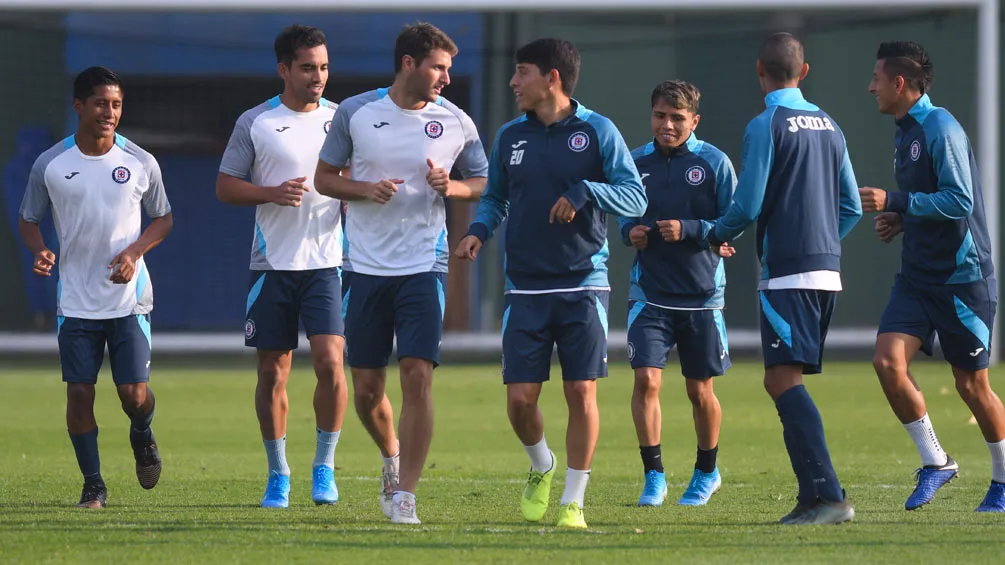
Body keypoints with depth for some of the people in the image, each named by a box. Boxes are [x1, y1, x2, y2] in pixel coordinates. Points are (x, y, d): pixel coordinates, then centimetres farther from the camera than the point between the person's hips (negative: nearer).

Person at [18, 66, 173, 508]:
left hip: (129, 297, 0)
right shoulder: (49, 165, -2)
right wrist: (39, 252, -12)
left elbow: (163, 218, 11)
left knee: (134, 394, -6)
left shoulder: (140, 163, -1)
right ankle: (92, 484, 11)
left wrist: (135, 251, -8)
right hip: (75, 301, 0)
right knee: (79, 392, -3)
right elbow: (28, 219, 10)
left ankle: (142, 435, 30)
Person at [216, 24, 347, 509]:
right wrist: (272, 193, -13)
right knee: (273, 373, 3)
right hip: (272, 265, 0)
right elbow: (225, 186, 3)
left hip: (327, 263, 0)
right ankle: (278, 474, 15)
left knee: (329, 360, -13)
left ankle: (324, 467, 0)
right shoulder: (254, 123, 3)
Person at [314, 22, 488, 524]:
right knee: (366, 388, 5)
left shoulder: (455, 122, 2)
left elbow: (483, 182, 13)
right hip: (365, 269, 1)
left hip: (423, 267, -1)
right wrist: (364, 190, -12)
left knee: (417, 375, -14)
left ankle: (404, 494, -10)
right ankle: (392, 458, 35)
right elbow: (324, 177, 8)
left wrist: (452, 186, -9)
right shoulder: (354, 112, 0)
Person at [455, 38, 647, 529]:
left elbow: (635, 196, -6)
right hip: (526, 289, 3)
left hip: (582, 286, -3)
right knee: (520, 398, -3)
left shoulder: (596, 131, -2)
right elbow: (494, 197, 18)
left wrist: (585, 192, -23)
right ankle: (541, 469, 26)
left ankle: (573, 500, 7)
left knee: (582, 393, -6)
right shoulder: (510, 137, 8)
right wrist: (479, 230, -3)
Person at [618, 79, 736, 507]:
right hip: (650, 292, 2)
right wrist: (630, 231, -5)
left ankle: (707, 472, 29)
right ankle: (653, 477, -5)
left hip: (702, 295, -1)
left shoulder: (714, 162, -4)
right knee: (646, 379, -14)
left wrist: (689, 230, -20)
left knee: (699, 391, 8)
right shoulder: (636, 162, 5)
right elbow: (623, 215, 18)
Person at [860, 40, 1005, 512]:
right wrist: (900, 220, 7)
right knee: (888, 360, -11)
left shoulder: (940, 129, -16)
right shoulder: (904, 132, 13)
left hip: (962, 277, -8)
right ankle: (935, 463, 1)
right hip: (918, 275, 8)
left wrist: (894, 203, -20)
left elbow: (959, 200, -23)